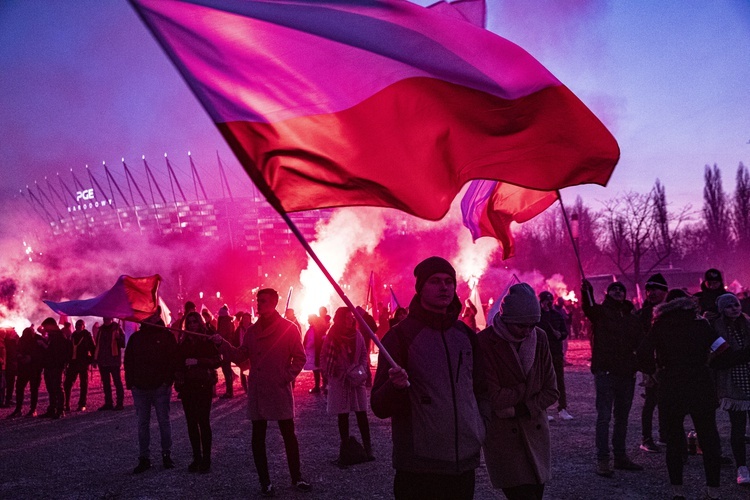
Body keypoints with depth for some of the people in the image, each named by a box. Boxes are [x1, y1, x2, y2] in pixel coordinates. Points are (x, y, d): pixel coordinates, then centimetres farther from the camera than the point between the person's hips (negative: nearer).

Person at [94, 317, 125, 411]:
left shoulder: (117, 328, -3)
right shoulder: (100, 329, 12)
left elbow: (123, 344, -7)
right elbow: (97, 344, 17)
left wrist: (118, 337, -27)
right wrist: (95, 358, 10)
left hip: (113, 360, -6)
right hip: (102, 361, 6)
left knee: (117, 382, -2)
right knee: (105, 383, 10)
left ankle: (119, 403, 0)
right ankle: (108, 403, 16)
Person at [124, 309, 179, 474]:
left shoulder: (166, 335, -1)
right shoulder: (135, 337, 9)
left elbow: (173, 359, -4)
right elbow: (128, 361, 9)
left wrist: (168, 380, -11)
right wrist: (130, 382, 0)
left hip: (160, 387, -3)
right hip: (140, 388, 3)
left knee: (164, 422, 5)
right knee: (143, 423, 7)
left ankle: (166, 455, 16)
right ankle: (144, 458, 13)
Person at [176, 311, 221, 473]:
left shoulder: (208, 340, -2)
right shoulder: (183, 342, 11)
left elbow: (217, 361, -9)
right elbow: (178, 362, 13)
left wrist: (198, 361, -19)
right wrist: (178, 381, 1)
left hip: (203, 385, -4)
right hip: (187, 386, 4)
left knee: (203, 421, -5)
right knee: (191, 422, 5)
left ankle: (206, 460, 1)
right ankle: (196, 458, 13)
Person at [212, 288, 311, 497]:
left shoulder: (288, 328, -3)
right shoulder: (252, 330, 9)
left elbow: (299, 357, -2)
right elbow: (240, 356, 8)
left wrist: (288, 376, -11)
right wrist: (222, 344, -2)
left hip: (280, 391, -4)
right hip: (257, 392, 4)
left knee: (289, 435, 4)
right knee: (258, 438, 6)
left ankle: (297, 478, 18)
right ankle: (265, 483, 16)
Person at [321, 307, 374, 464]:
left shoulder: (357, 335, 0)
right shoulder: (332, 337, -6)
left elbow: (364, 354, 7)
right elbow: (324, 357, -5)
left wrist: (362, 369, -7)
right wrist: (334, 373, -12)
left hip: (357, 380, 1)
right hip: (339, 381, -1)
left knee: (361, 413, 0)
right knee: (342, 415, 7)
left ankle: (367, 446, 3)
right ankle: (345, 448, 15)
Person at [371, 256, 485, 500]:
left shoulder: (466, 335, 8)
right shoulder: (400, 335, -7)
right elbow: (379, 408, -10)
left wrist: (478, 428, 6)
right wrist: (396, 386, -30)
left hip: (464, 462, 5)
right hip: (420, 468, -5)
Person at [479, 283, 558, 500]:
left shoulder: (539, 338, 1)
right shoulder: (485, 342, -15)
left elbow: (551, 392, 2)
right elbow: (494, 398, -16)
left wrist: (519, 409, -10)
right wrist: (529, 389, -7)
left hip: (536, 432, 5)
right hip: (502, 437, -5)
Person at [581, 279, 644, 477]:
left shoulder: (631, 317, 16)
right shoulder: (600, 312, -1)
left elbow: (639, 342, 17)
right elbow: (588, 308, -23)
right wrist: (586, 291, -41)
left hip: (626, 373, 6)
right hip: (605, 371, -6)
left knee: (622, 416, 14)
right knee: (604, 416, -7)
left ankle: (620, 456, 25)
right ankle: (602, 460, -3)